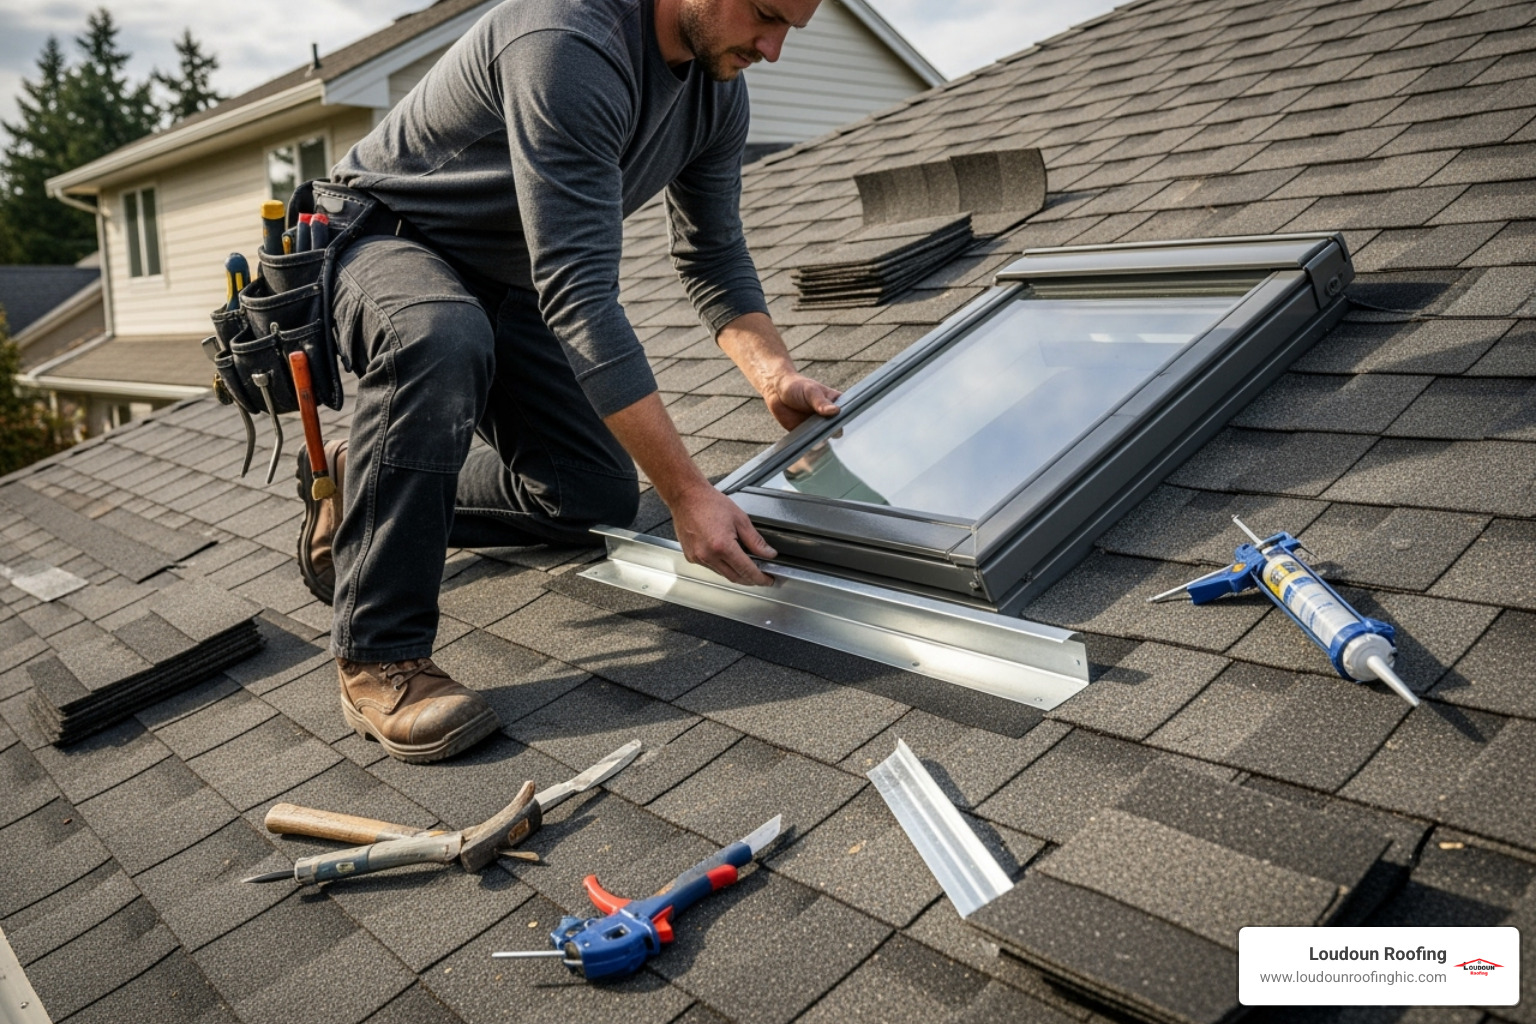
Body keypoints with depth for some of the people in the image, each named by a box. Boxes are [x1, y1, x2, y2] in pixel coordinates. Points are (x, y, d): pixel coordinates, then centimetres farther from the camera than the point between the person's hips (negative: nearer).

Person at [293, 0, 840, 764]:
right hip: (381, 235, -7)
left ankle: (365, 492, 19)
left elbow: (713, 258, 3)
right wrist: (687, 493, -41)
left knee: (598, 495, 0)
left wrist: (774, 375, -16)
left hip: (503, 282, 8)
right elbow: (579, 294, -39)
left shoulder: (717, 85, -6)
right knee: (441, 341, -42)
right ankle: (378, 657, -29)